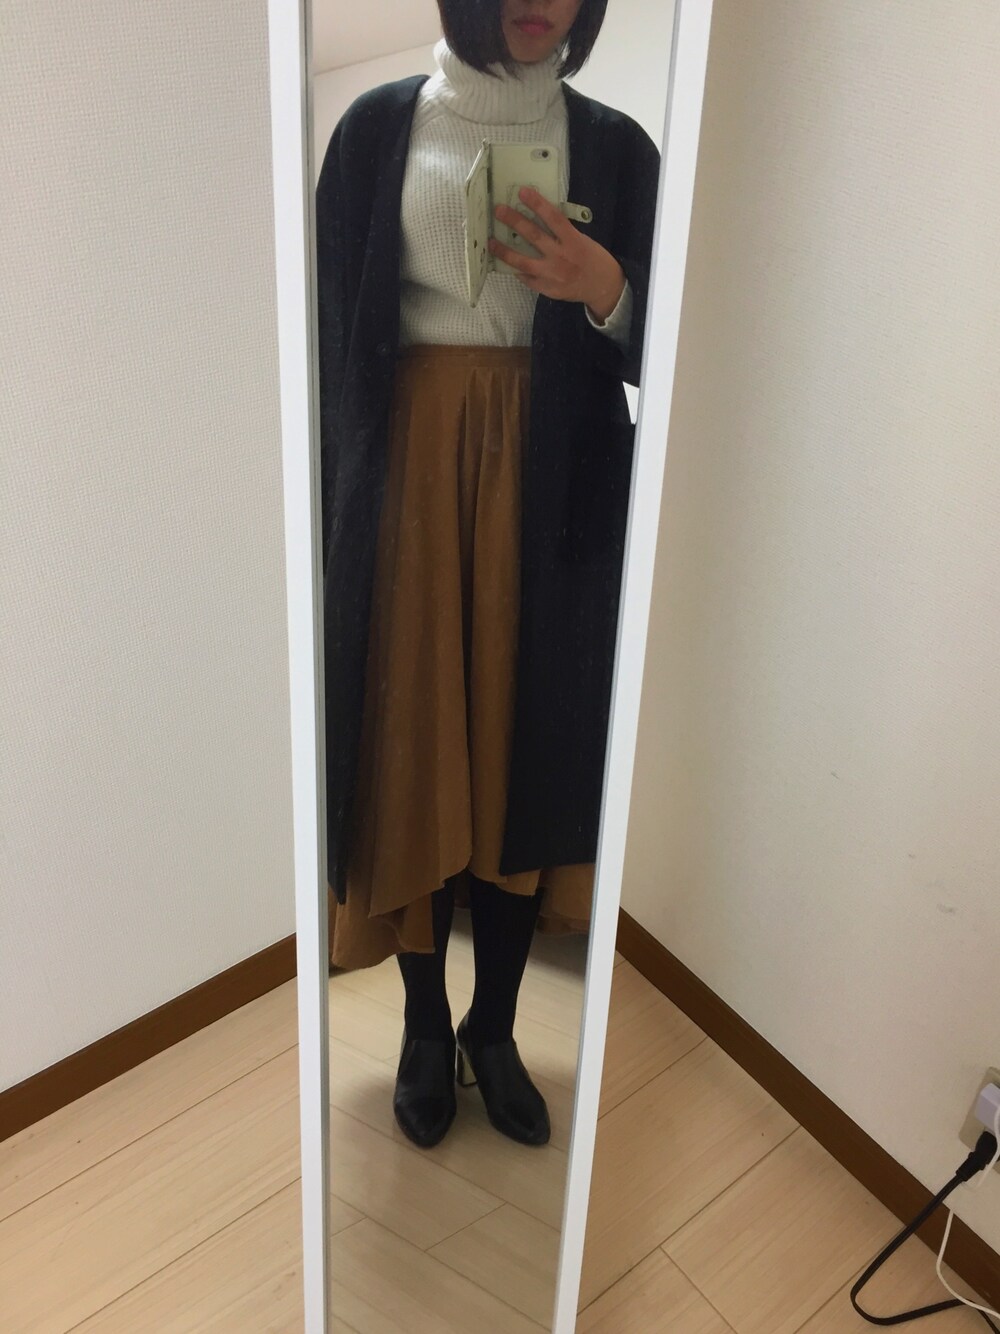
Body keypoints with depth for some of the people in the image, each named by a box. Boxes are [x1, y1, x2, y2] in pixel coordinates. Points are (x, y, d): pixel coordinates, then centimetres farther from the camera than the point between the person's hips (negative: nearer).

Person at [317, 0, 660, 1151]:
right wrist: (341, 491, -3)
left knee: (526, 738, 4)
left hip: (550, 479, 1)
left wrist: (606, 292, -15)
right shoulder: (379, 126, 6)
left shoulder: (614, 146, 8)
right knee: (411, 743, 3)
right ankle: (425, 1026, 23)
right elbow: (334, 320, 4)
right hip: (410, 463, -1)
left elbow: (650, 352, 7)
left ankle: (494, 1030, 24)